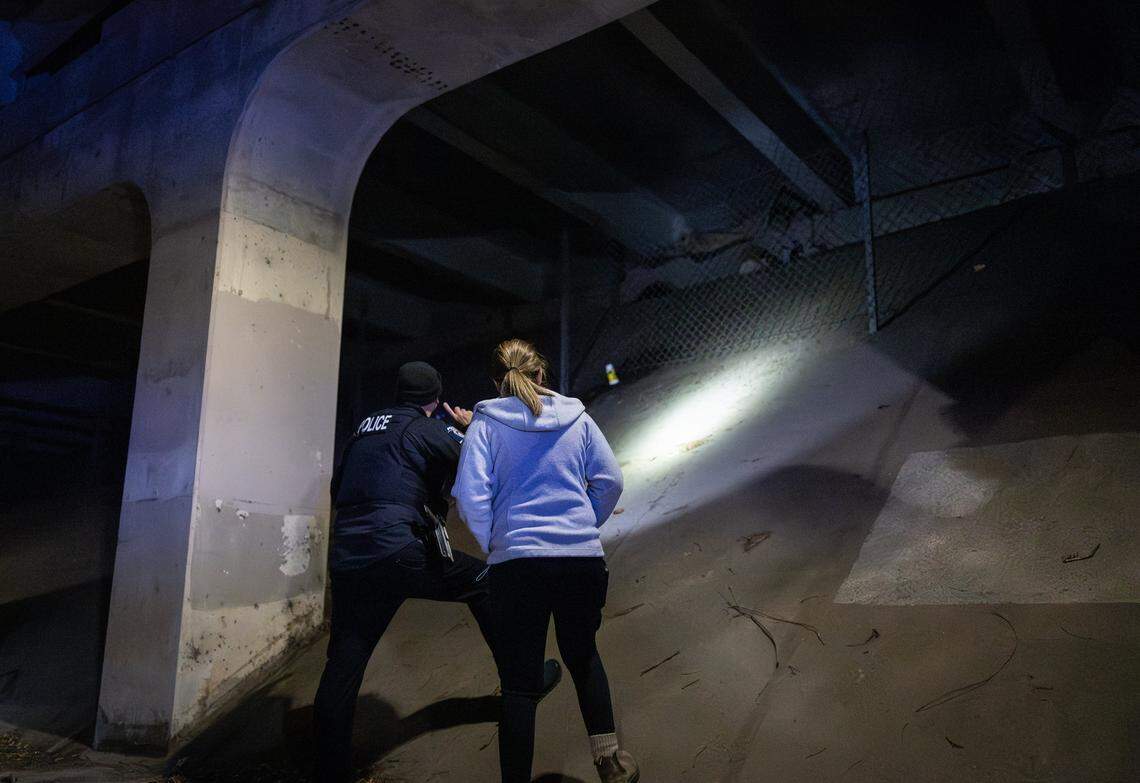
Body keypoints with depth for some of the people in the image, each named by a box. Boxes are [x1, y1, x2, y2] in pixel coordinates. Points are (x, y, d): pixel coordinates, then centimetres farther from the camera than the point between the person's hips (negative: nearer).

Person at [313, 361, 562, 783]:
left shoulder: (365, 427, 19)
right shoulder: (428, 429, 0)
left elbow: (337, 489, 25)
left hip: (345, 561, 6)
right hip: (397, 553, -6)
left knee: (341, 668, 9)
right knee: (482, 581, 14)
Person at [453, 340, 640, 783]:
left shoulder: (486, 423, 1)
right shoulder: (578, 418, 7)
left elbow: (470, 494, -9)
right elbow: (610, 481, 3)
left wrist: (492, 543, 5)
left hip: (516, 562, -2)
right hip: (584, 559, 2)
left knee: (519, 683, 7)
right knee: (583, 655, 25)